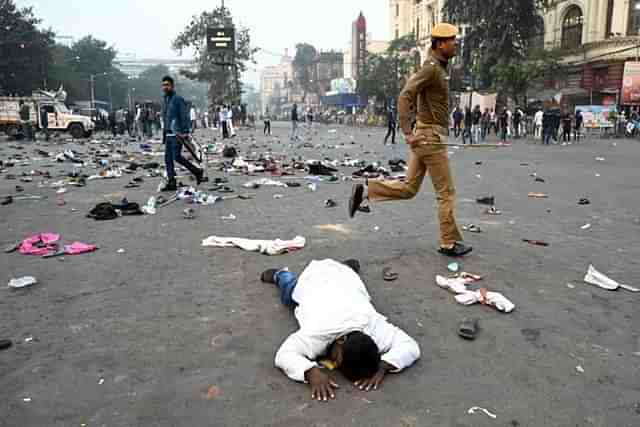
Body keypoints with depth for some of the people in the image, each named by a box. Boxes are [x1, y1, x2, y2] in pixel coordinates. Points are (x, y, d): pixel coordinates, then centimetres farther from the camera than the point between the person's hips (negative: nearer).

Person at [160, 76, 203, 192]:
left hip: (177, 134, -8)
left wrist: (185, 132, -21)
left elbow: (184, 116, -13)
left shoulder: (178, 99, -8)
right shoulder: (166, 99, 17)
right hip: (169, 134, 8)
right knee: (168, 158, 4)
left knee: (177, 157, -12)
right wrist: (164, 133, 20)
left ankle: (197, 172, 4)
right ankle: (171, 183, 8)